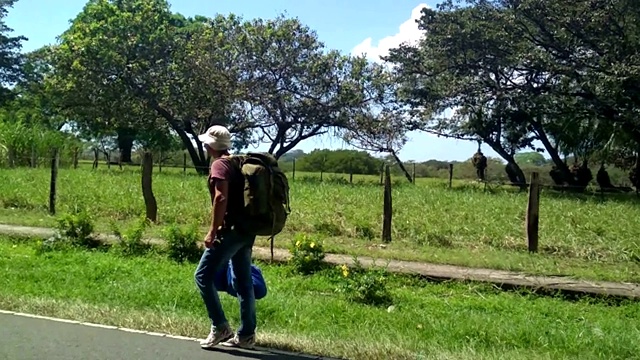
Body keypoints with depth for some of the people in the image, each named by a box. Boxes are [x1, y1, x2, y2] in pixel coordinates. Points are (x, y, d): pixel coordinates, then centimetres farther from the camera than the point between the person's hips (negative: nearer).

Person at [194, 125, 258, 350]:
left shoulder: (219, 165, -9)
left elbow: (221, 198, -22)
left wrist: (212, 231, -21)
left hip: (230, 230, -9)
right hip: (246, 230, 9)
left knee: (204, 276, -1)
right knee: (244, 281, 10)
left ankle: (219, 327, 0)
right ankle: (246, 334, 14)